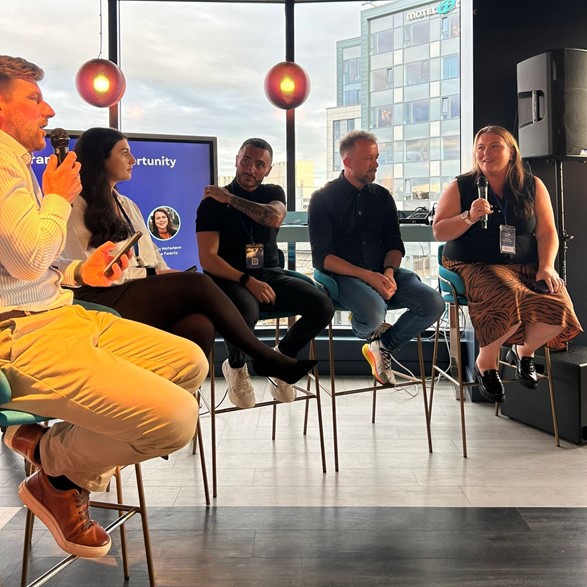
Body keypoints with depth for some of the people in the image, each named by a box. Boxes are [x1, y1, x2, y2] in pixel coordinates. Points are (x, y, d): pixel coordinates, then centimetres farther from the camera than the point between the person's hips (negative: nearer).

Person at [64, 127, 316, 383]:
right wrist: (151, 274, -8)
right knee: (198, 283, -25)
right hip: (103, 300, -7)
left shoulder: (127, 205, 25)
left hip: (145, 292, 7)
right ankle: (266, 357, -13)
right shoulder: (76, 207, 0)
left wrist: (165, 275, -2)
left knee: (200, 326, -29)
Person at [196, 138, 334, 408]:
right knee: (245, 312, -39)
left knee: (322, 306, -20)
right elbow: (208, 259, -10)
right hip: (230, 278, -4)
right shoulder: (212, 202, 0)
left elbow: (275, 217, -14)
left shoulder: (273, 193, 12)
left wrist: (230, 199, -11)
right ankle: (236, 367, -3)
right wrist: (247, 281, -21)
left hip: (270, 274, 4)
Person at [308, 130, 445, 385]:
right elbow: (322, 257, -8)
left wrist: (389, 272, -10)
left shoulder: (382, 196, 14)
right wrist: (367, 276, -20)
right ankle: (362, 328, 4)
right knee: (374, 314, -36)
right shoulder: (323, 199, -1)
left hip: (382, 271, 5)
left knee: (434, 303, -19)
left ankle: (383, 346, 5)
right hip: (344, 275, -5)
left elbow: (395, 245, 14)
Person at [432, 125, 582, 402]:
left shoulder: (533, 186, 11)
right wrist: (469, 217, -15)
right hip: (474, 266, -3)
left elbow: (547, 233, 7)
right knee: (511, 301, -35)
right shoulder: (460, 187, 5)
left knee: (558, 307, -26)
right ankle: (486, 363, -5)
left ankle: (524, 351, 8)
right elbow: (439, 232, 1)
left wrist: (546, 266, -9)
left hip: (525, 266, 3)